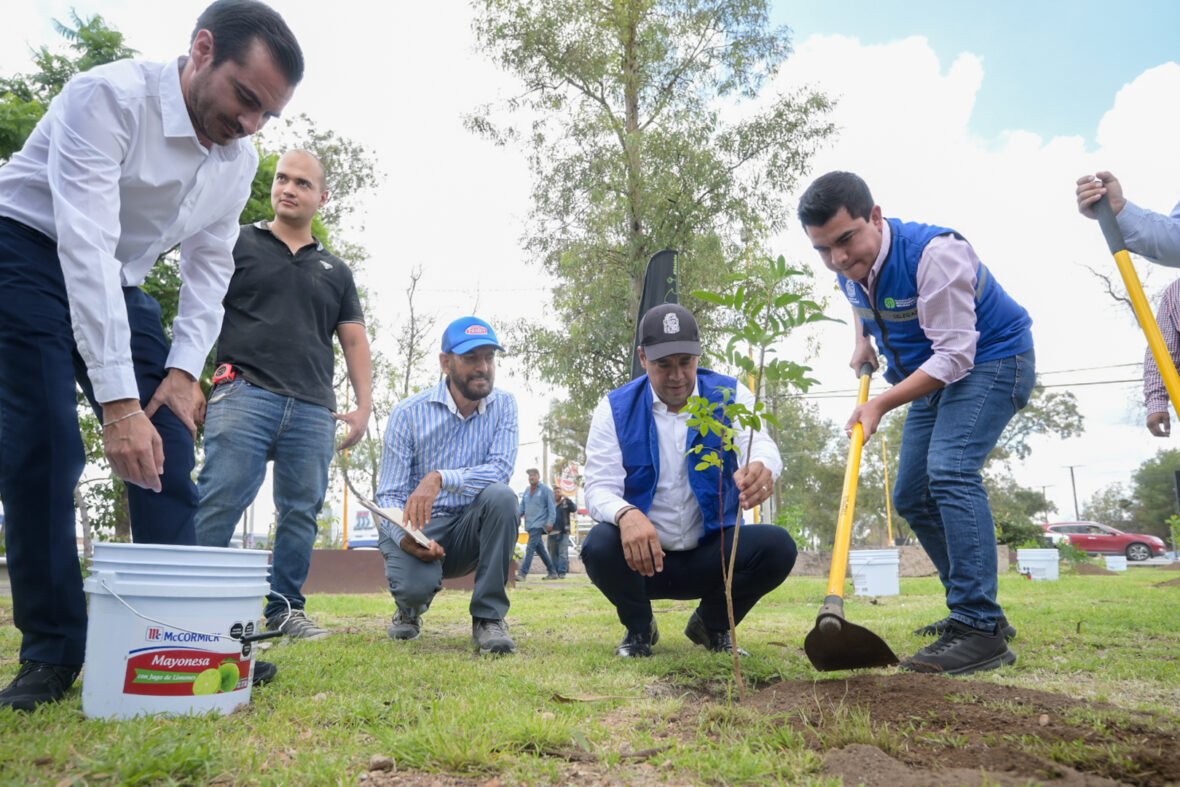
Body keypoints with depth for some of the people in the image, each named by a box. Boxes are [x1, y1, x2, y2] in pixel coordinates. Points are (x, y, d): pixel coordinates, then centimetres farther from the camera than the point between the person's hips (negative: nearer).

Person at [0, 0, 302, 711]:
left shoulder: (239, 161, -3)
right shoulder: (111, 95, -25)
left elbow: (209, 269, 2)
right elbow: (85, 246, -35)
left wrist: (185, 368, -14)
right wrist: (118, 399, -41)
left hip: (121, 285, 6)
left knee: (168, 451, -5)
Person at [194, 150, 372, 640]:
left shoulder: (335, 271, 23)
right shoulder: (238, 245, 13)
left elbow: (355, 341, 20)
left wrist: (363, 406, 8)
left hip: (314, 408, 3)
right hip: (246, 393, -3)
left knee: (301, 512, 3)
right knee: (220, 502, -11)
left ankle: (285, 608, 12)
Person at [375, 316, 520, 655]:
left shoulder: (503, 405, -2)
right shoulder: (408, 413, -8)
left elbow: (501, 468, -18)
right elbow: (389, 495, -9)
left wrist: (441, 478, -35)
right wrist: (405, 538, -31)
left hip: (469, 530, 2)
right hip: (415, 526, -1)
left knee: (500, 496, -30)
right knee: (416, 585, -32)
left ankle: (489, 617, -18)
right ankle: (411, 607, 11)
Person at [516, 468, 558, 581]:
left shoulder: (545, 489, -2)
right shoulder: (526, 491, 17)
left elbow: (552, 507, -4)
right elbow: (522, 507, 18)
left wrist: (550, 522, -13)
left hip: (539, 524, -7)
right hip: (530, 525, 7)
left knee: (530, 548, -15)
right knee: (540, 549, 10)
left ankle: (523, 573, -19)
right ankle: (552, 572, 19)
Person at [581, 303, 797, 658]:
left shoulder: (729, 396, -4)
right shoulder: (615, 409, -5)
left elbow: (760, 444, -23)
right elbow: (599, 488, -13)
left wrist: (760, 468, -50)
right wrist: (625, 515, -38)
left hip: (712, 553, 1)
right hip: (641, 556, -1)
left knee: (777, 546, -25)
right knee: (599, 547, -32)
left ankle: (713, 626, 5)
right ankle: (638, 628, 3)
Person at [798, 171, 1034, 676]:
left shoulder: (935, 252, -28)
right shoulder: (848, 268, -4)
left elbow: (955, 355, -29)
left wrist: (882, 404, -31)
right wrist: (862, 341, 9)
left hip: (991, 361, -8)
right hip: (935, 374, 9)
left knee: (950, 471, -28)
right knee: (911, 496, 6)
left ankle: (981, 629, -26)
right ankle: (973, 611, 17)